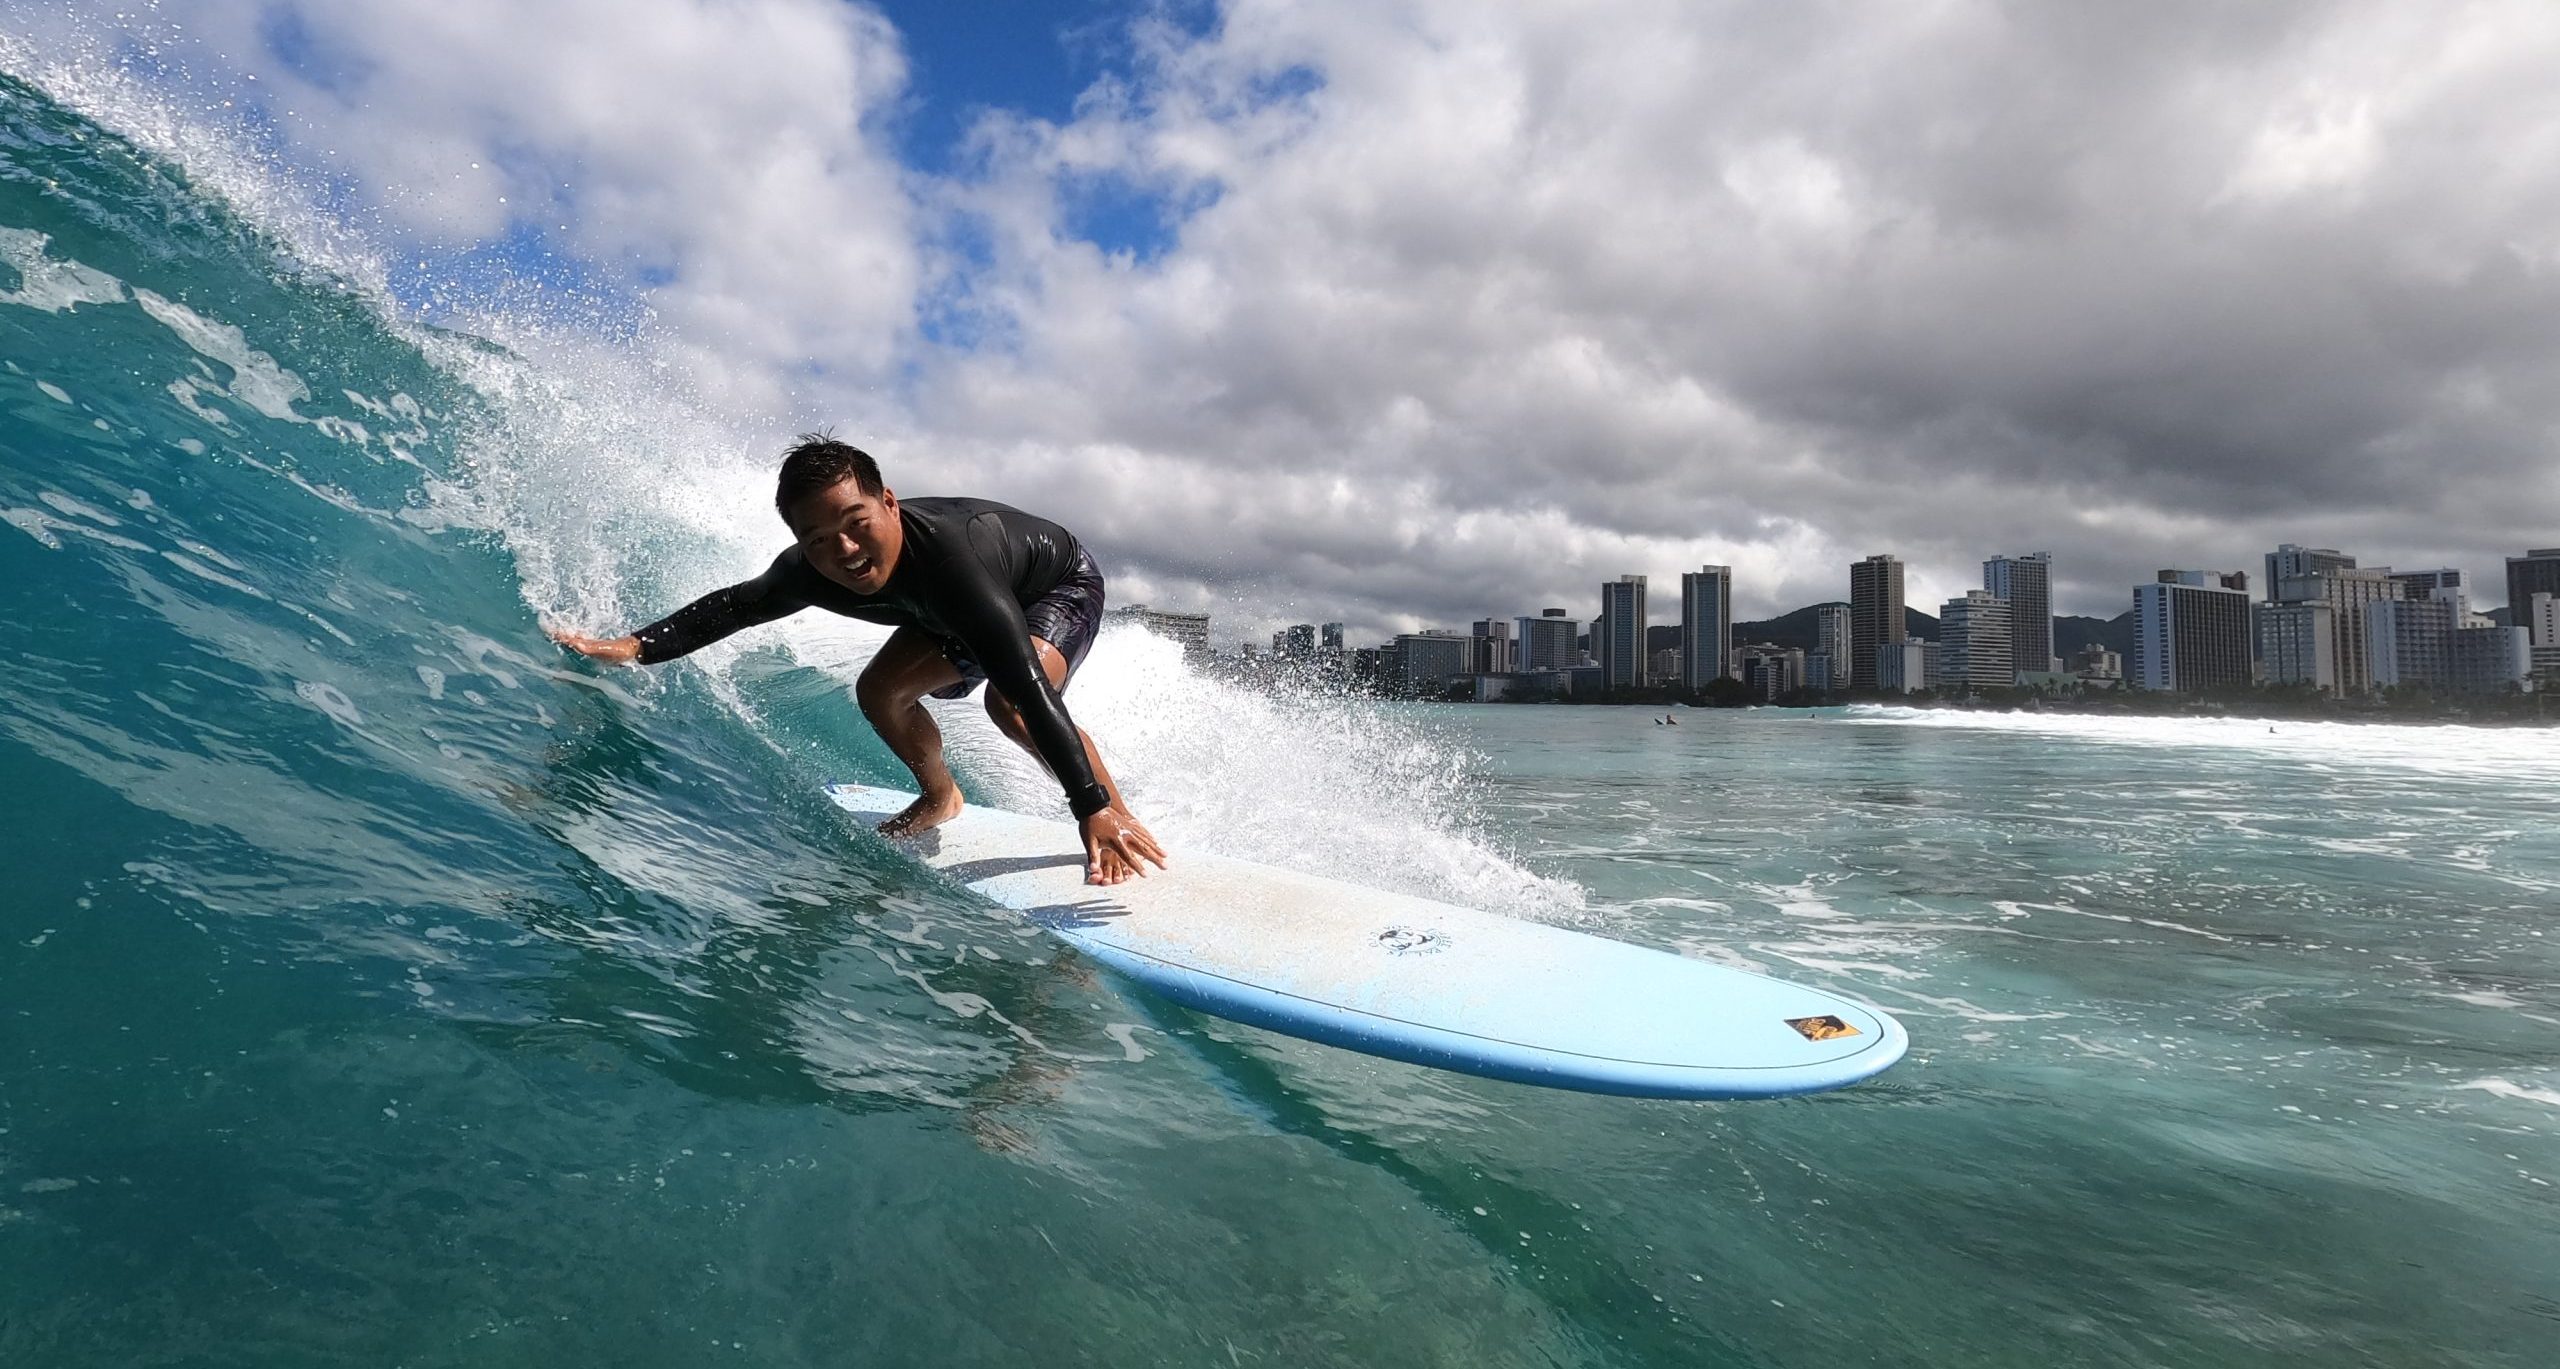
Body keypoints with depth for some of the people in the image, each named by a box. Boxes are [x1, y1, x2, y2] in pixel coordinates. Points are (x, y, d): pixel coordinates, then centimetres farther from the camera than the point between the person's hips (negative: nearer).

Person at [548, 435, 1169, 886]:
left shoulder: (949, 557, -46)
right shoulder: (810, 573, -25)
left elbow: (1030, 689, -52)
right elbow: (733, 604, -3)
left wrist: (1094, 808, -56)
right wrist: (635, 647, -13)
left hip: (1062, 582, -7)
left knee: (1007, 698, -33)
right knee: (881, 690, 2)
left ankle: (1120, 818, -16)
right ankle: (939, 798, 29)